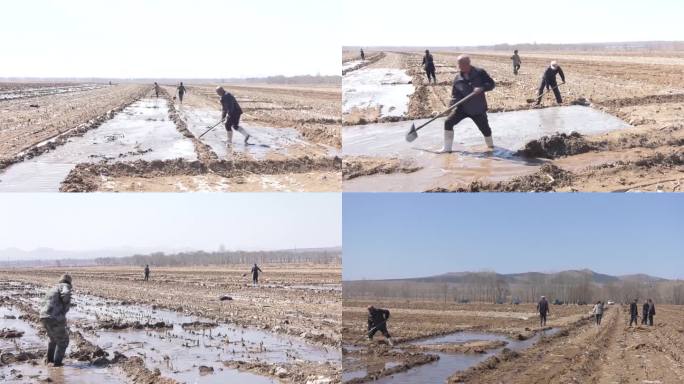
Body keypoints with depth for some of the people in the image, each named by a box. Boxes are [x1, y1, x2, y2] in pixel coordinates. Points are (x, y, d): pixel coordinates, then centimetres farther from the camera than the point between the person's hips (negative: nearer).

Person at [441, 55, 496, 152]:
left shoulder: (480, 73, -9)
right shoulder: (458, 79, -2)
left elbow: (491, 84, -9)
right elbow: (455, 94, 2)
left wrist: (481, 88, -28)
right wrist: (453, 104, -17)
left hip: (478, 109, -2)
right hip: (462, 108, 2)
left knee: (485, 129, 5)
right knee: (448, 122, -9)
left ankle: (490, 146, 35)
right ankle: (447, 147, 1)